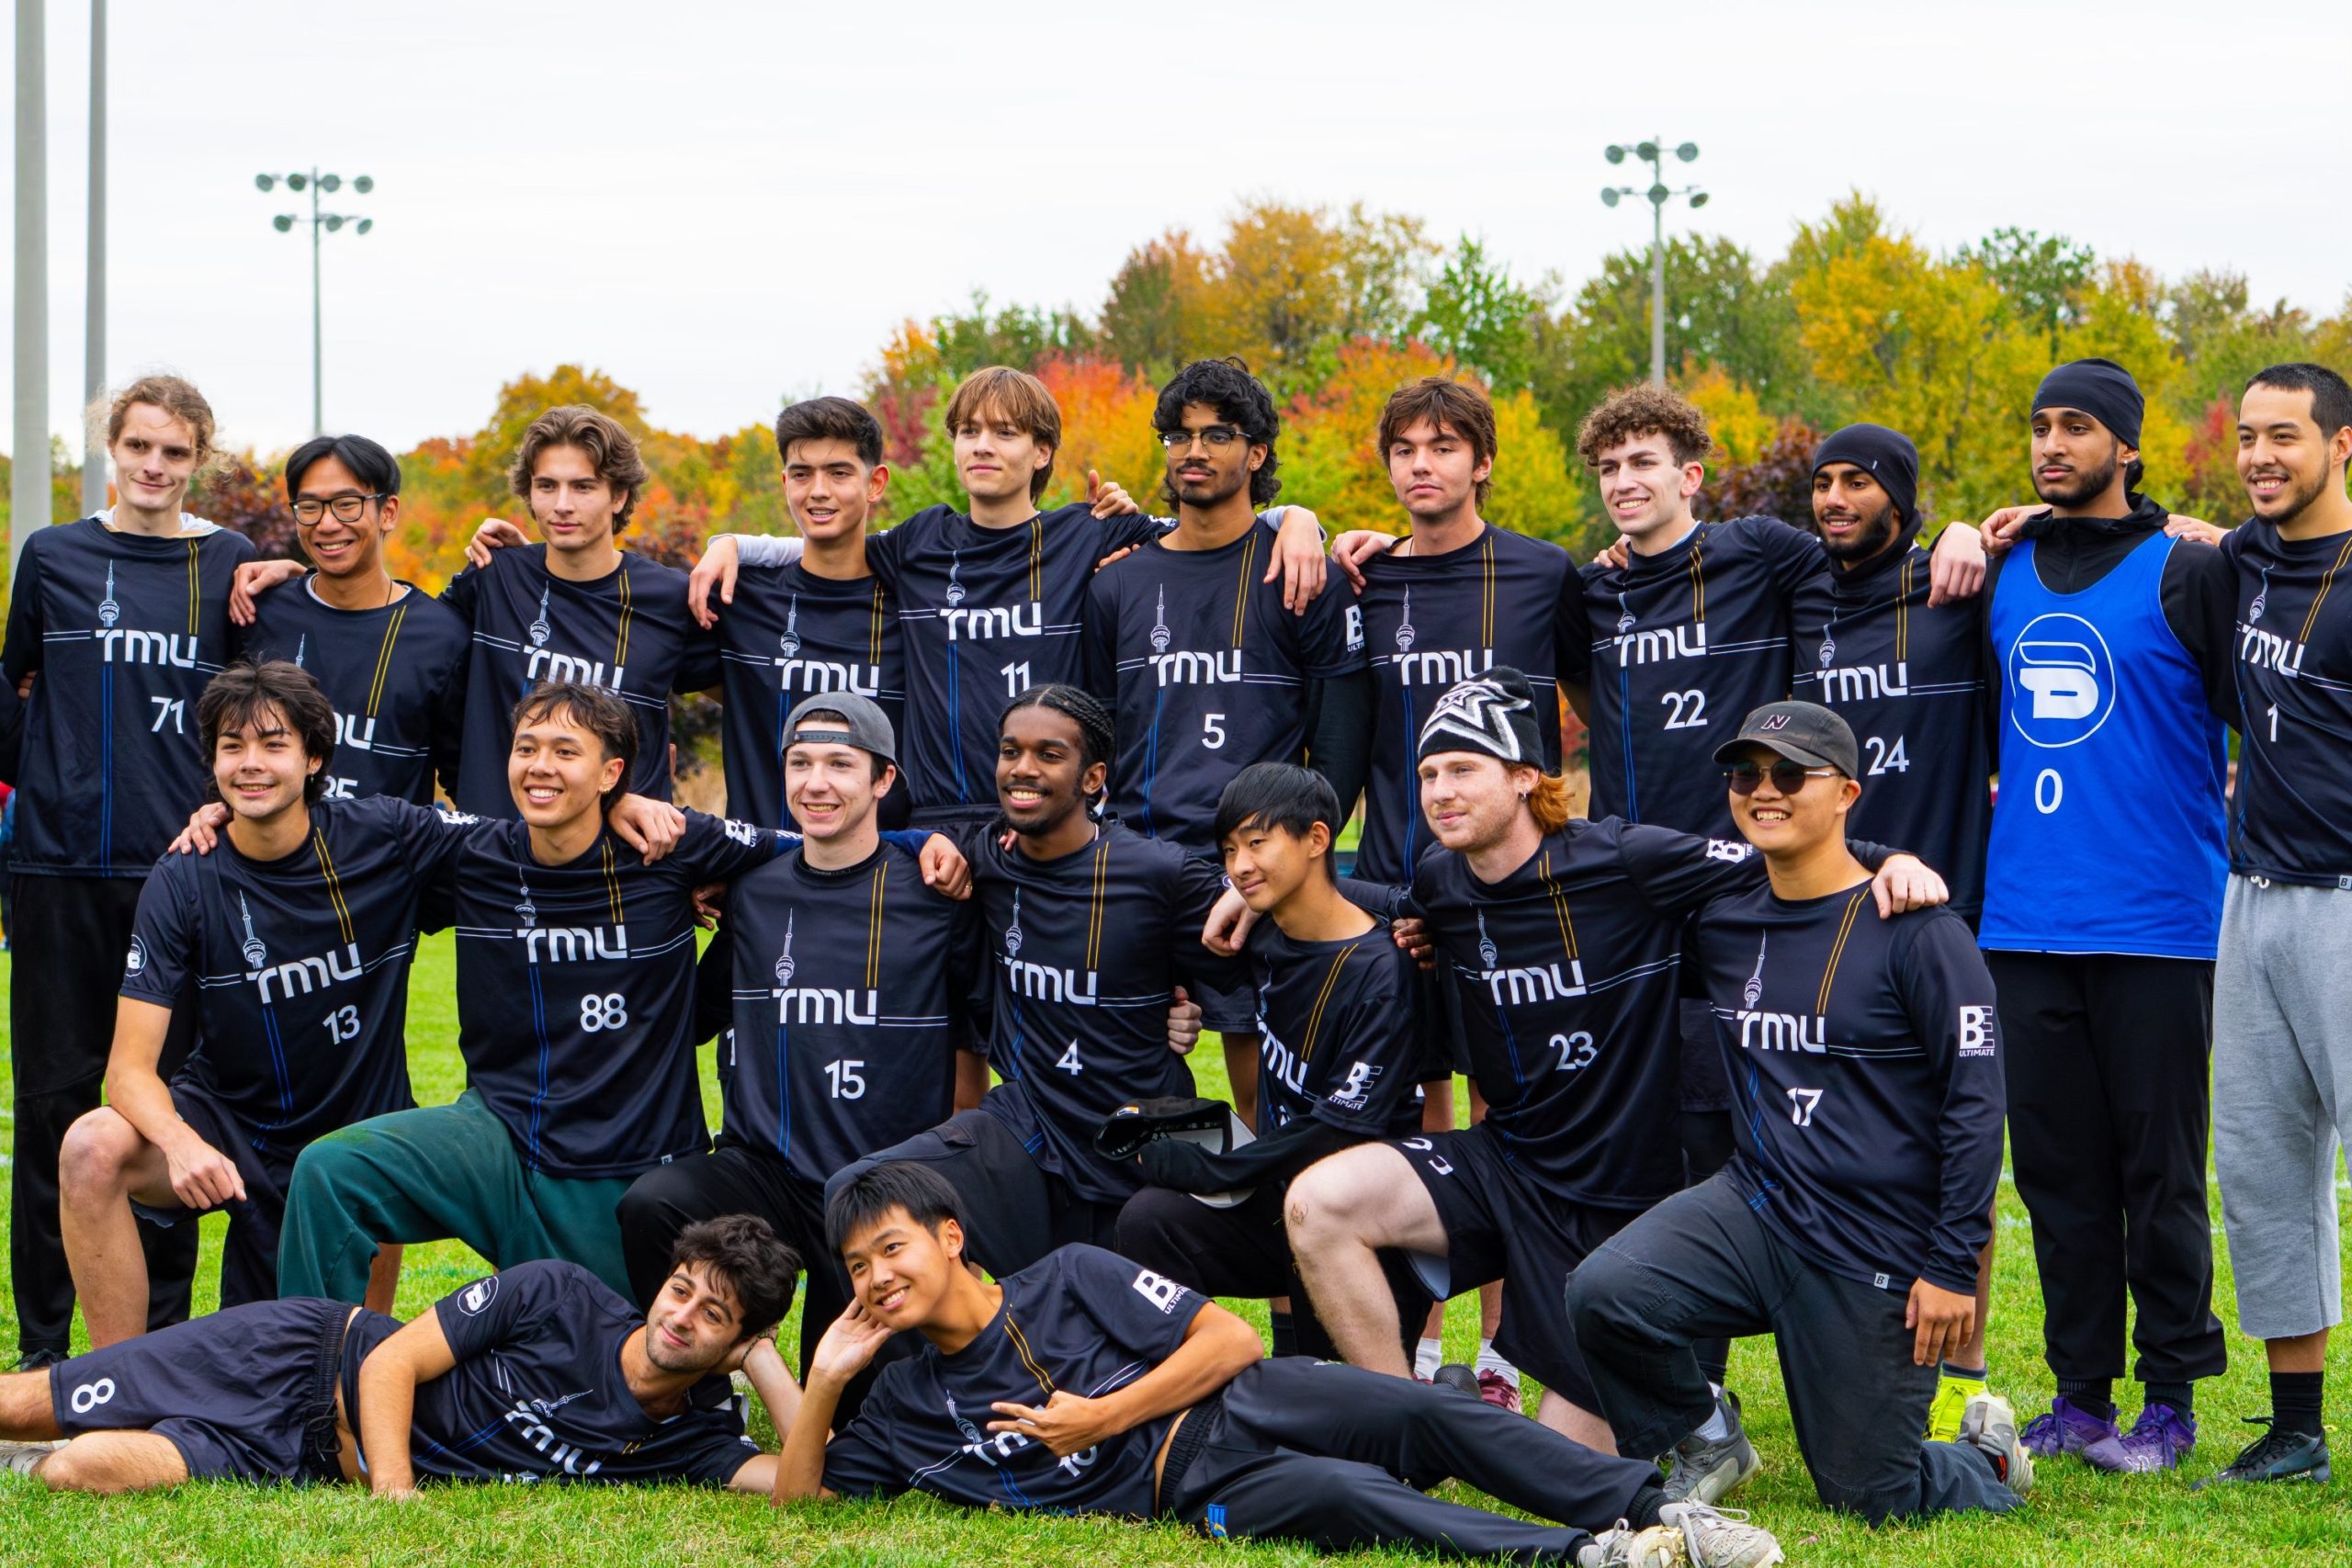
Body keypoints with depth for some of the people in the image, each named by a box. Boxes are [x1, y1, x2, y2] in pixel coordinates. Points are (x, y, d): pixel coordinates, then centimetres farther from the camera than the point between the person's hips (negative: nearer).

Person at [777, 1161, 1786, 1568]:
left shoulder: (1067, 1279, 10)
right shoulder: (907, 1406, 16)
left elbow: (1230, 1341, 4)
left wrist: (1100, 1418, -5)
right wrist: (825, 1379, 0)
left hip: (1231, 1407, 1)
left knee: (1432, 1416, -28)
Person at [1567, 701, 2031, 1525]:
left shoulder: (1917, 932, -9)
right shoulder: (1721, 926, 7)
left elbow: (1974, 1102, -10)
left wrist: (1953, 1266, -14)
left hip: (1879, 1255, -5)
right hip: (1753, 1209, 5)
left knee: (1869, 1499, 1)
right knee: (1603, 1293, -22)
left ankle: (1989, 1461, 35)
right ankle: (1701, 1448, 6)